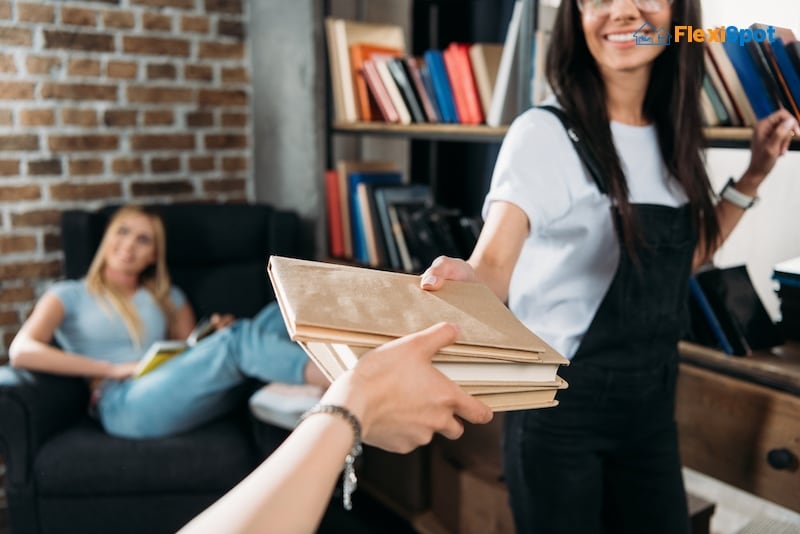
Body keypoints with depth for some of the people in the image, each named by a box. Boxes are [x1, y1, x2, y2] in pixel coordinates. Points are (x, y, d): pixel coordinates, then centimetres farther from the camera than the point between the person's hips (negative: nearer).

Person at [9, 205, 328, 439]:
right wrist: (112, 369, -9)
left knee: (276, 316, -20)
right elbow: (21, 352, -2)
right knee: (239, 340, -32)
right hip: (124, 404, -4)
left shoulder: (166, 298, 28)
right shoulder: (70, 295, 16)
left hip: (184, 393, 5)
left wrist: (217, 337, -4)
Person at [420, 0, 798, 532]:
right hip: (562, 406, -6)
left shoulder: (672, 138, 3)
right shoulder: (545, 133, -16)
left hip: (653, 402, 6)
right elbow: (493, 264, -28)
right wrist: (463, 277, -50)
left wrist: (755, 175, 9)